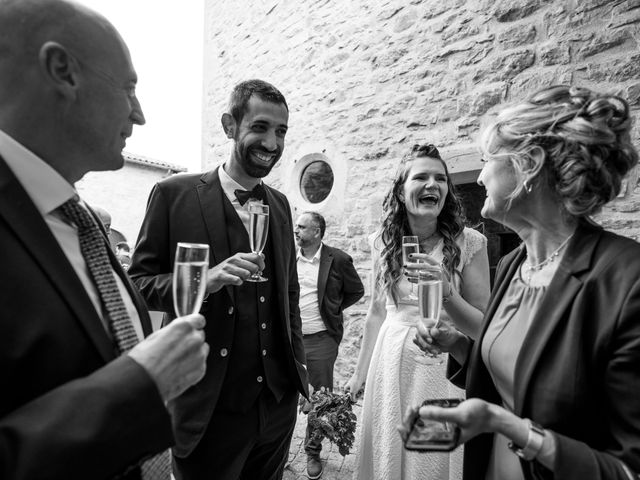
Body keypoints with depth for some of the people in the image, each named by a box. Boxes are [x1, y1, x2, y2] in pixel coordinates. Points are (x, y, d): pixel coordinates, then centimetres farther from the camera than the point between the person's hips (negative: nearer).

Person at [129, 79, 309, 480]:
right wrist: (205, 279, -25)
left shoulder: (281, 205, 7)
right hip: (208, 406, -4)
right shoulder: (175, 194, -8)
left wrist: (298, 364, 7)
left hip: (279, 399, 5)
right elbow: (138, 282, -7)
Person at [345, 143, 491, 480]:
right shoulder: (383, 242, -2)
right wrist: (360, 373, 12)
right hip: (389, 361, 3)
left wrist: (446, 292, -27)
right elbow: (377, 312, 7)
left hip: (442, 365, -2)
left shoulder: (468, 243, -11)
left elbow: (483, 325, -7)